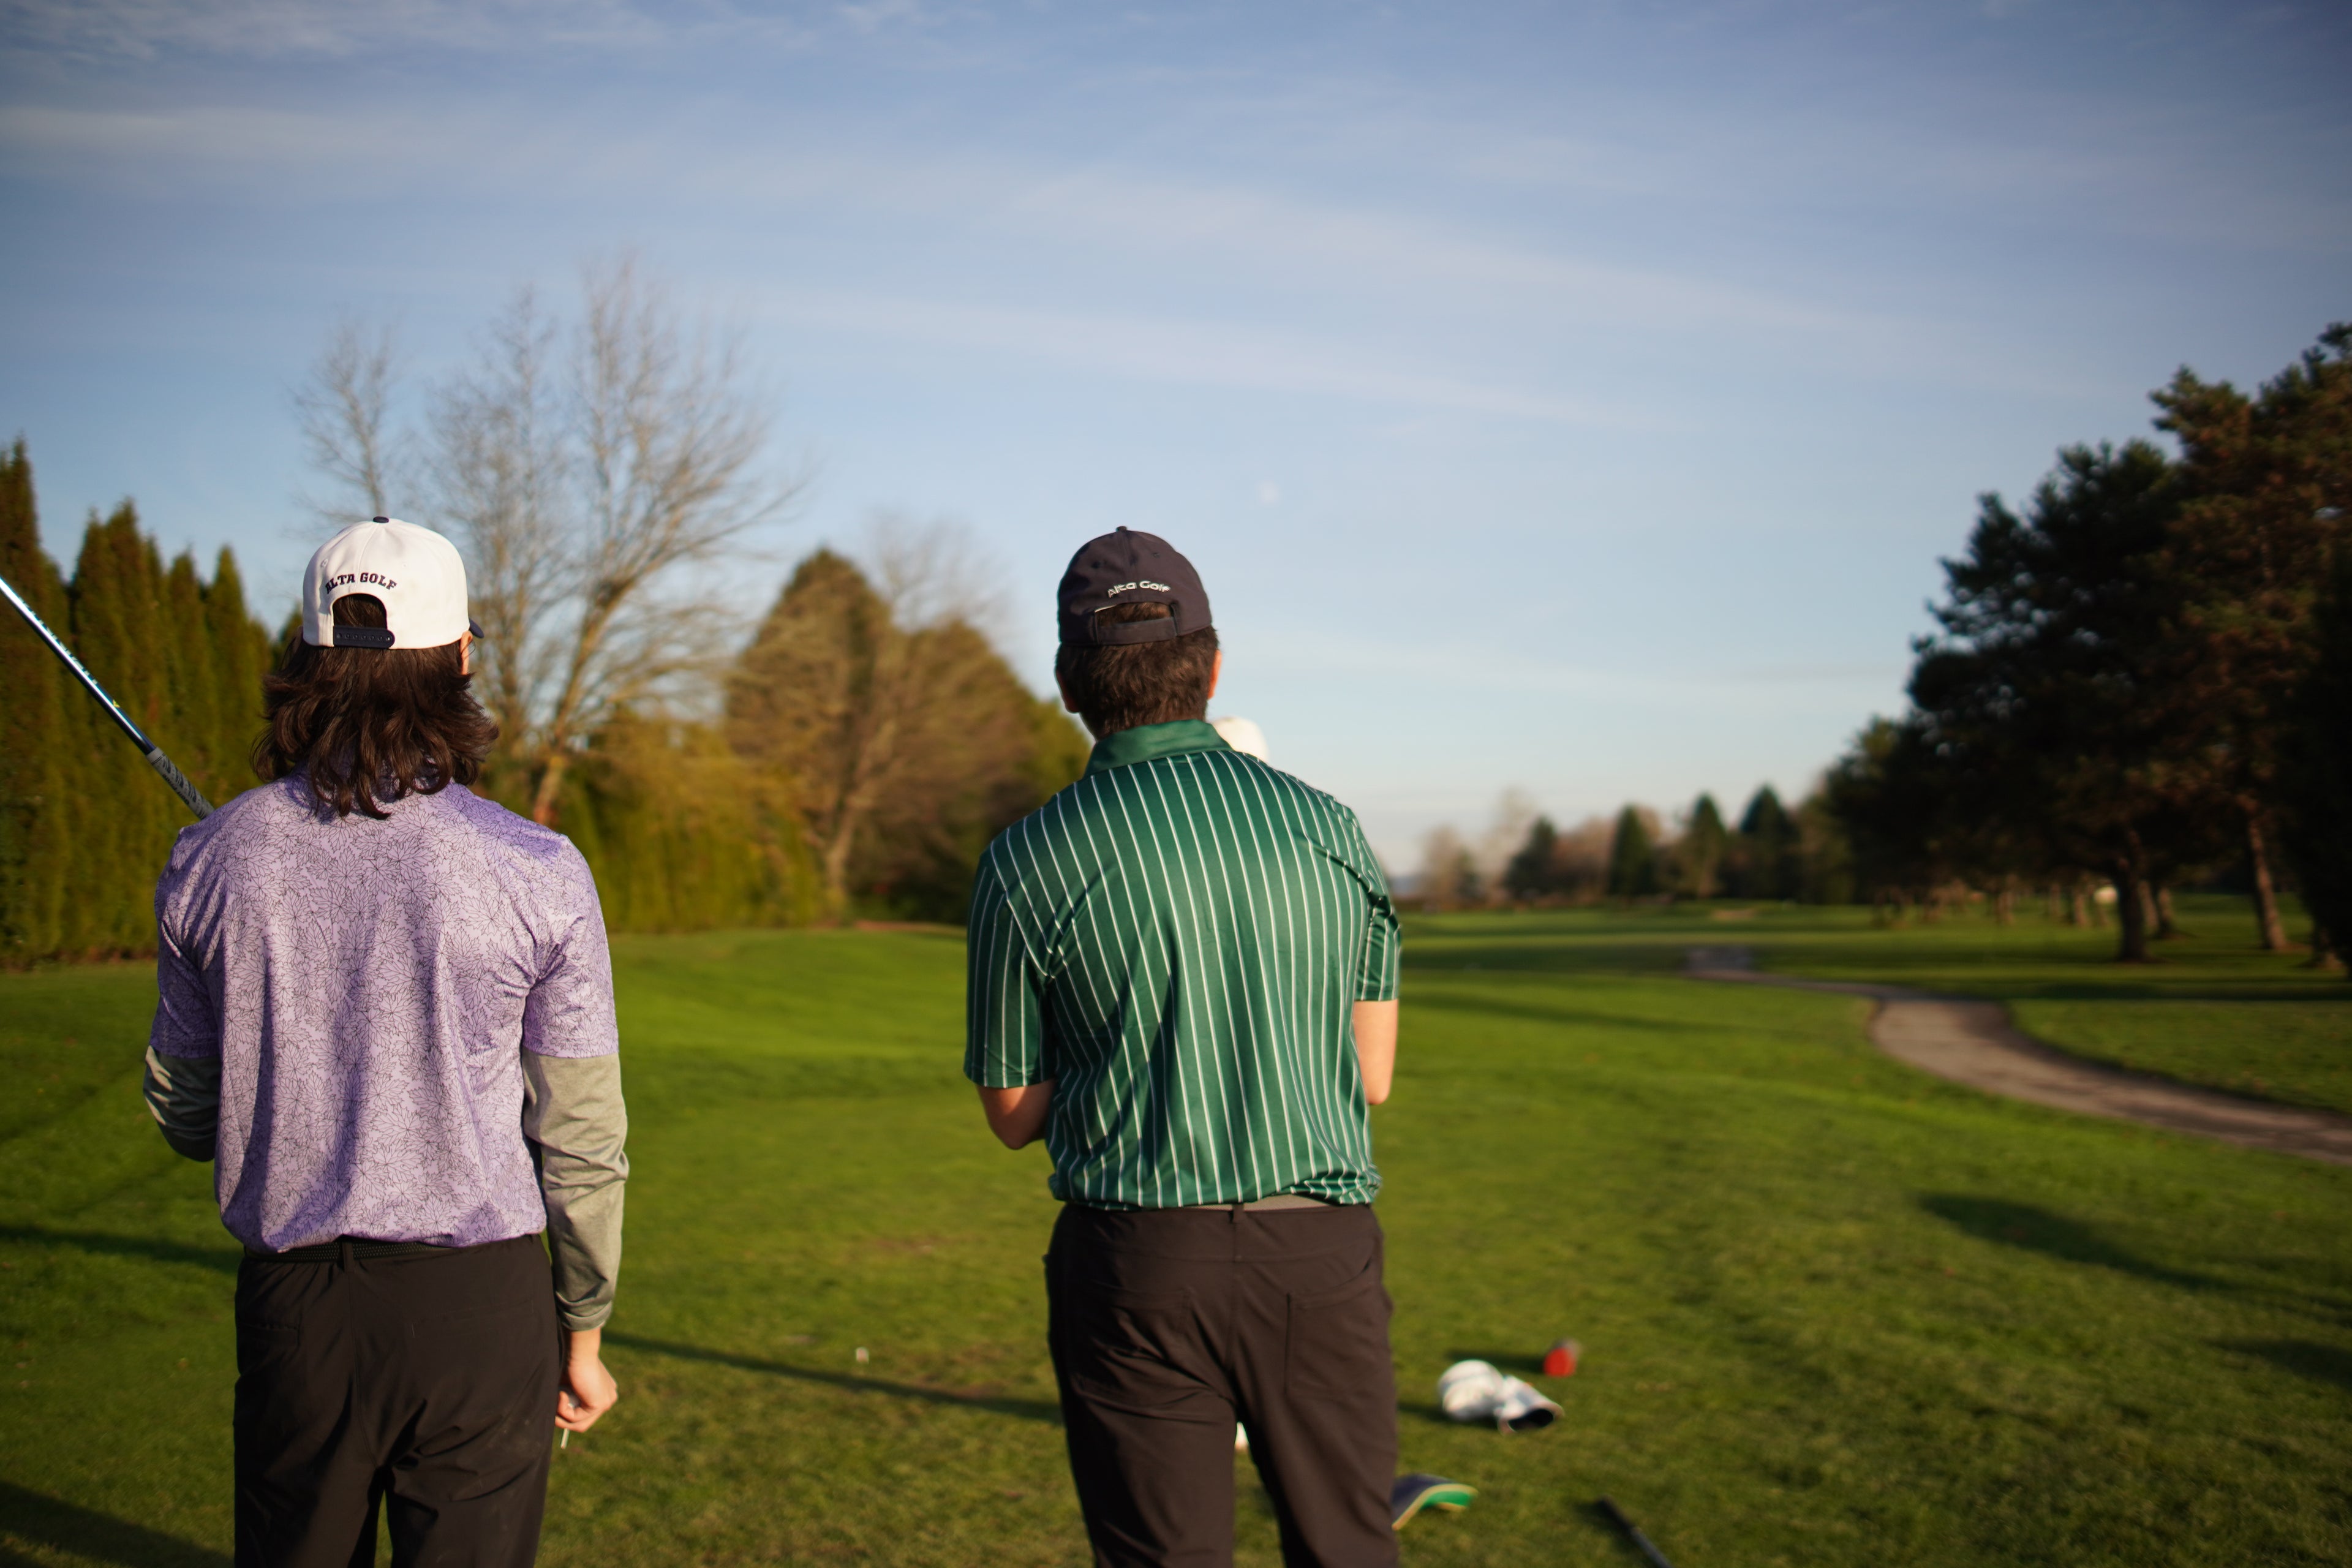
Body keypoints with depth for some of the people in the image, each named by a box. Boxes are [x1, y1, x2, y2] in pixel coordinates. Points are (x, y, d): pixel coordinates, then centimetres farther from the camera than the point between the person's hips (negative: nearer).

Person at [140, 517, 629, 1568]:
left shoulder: (210, 861, -3)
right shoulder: (540, 876, -11)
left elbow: (184, 1116, 8)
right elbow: (582, 1141, -5)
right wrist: (583, 1334, 8)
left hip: (291, 1296, 3)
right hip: (477, 1298, -2)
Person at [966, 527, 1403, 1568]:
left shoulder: (1026, 863, -6)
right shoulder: (1330, 827, 2)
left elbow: (1014, 1114, 4)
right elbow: (1373, 1076, 8)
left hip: (1140, 1261, -2)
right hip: (1324, 1252, 2)